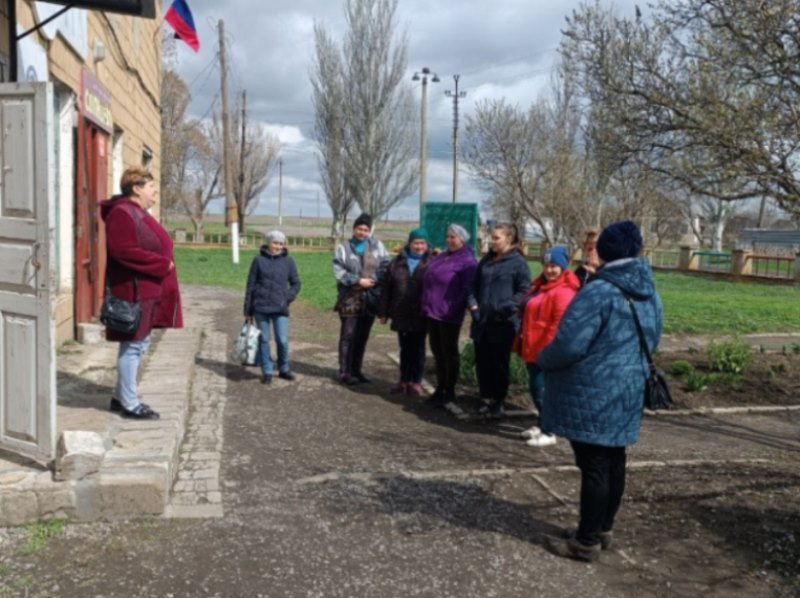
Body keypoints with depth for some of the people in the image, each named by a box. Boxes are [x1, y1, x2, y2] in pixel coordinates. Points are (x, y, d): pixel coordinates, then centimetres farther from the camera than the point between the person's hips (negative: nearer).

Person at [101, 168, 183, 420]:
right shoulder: (122, 214, -14)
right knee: (133, 345, -4)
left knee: (139, 344, 15)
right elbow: (124, 251, -24)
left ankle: (121, 396, 25)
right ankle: (129, 403, 5)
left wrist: (164, 262, 5)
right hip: (134, 291, -11)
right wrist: (162, 264, -19)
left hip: (147, 291, 11)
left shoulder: (139, 214, 18)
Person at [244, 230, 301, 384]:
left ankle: (284, 369, 16)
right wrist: (248, 310, 5)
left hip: (280, 308, 0)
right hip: (261, 307, 0)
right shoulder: (259, 260, 2)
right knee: (264, 340, 5)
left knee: (282, 340, -3)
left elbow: (296, 283, 12)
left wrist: (288, 298, -6)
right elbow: (251, 285, 6)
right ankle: (267, 372, 16)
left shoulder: (288, 261, 5)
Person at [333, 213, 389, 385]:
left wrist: (375, 280, -12)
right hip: (350, 297, -3)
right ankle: (344, 372, 3)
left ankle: (356, 370, 21)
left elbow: (386, 266, 2)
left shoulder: (377, 246, 8)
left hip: (370, 297, 3)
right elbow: (338, 271, -7)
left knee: (362, 336, 11)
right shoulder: (343, 248, 1)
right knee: (348, 335, -3)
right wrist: (358, 281, -14)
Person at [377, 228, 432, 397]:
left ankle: (416, 382, 16)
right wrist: (383, 312, 4)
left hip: (420, 316, -3)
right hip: (401, 315, 3)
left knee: (417, 349, 6)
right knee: (404, 349, 12)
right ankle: (404, 381, 22)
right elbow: (386, 288, 7)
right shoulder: (398, 263, 6)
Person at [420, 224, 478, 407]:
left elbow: (467, 290, -17)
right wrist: (426, 305, 13)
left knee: (449, 352, 3)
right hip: (433, 313, 8)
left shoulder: (467, 262, -10)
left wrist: (455, 309, -20)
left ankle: (449, 391, 14)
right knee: (437, 351, 14)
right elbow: (428, 281, 20)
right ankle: (440, 387, 25)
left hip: (449, 316, -8)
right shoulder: (441, 257, 15)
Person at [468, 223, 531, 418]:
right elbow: (475, 285, 17)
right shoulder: (486, 260, 11)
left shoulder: (518, 262, -6)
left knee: (500, 363, 7)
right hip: (482, 322, 5)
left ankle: (498, 402, 19)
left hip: (504, 323, -5)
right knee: (482, 362, 9)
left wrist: (507, 308, -19)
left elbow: (524, 291, -9)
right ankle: (486, 399, 21)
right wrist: (473, 304, 2)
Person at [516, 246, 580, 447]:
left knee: (541, 389, -6)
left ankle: (549, 432, 4)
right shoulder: (540, 286, 15)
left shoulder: (563, 292, -17)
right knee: (535, 387, 17)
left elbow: (560, 325, -24)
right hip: (533, 348, 10)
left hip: (546, 351, -10)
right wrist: (523, 340, 23)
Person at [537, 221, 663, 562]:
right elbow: (651, 342, 19)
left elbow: (569, 345, -23)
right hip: (629, 391, 8)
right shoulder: (651, 294, 8)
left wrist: (542, 360, -4)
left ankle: (587, 541, 10)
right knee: (613, 461, 17)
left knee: (593, 465, 0)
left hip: (592, 394, -8)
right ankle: (603, 528, 31)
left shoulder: (599, 292, -20)